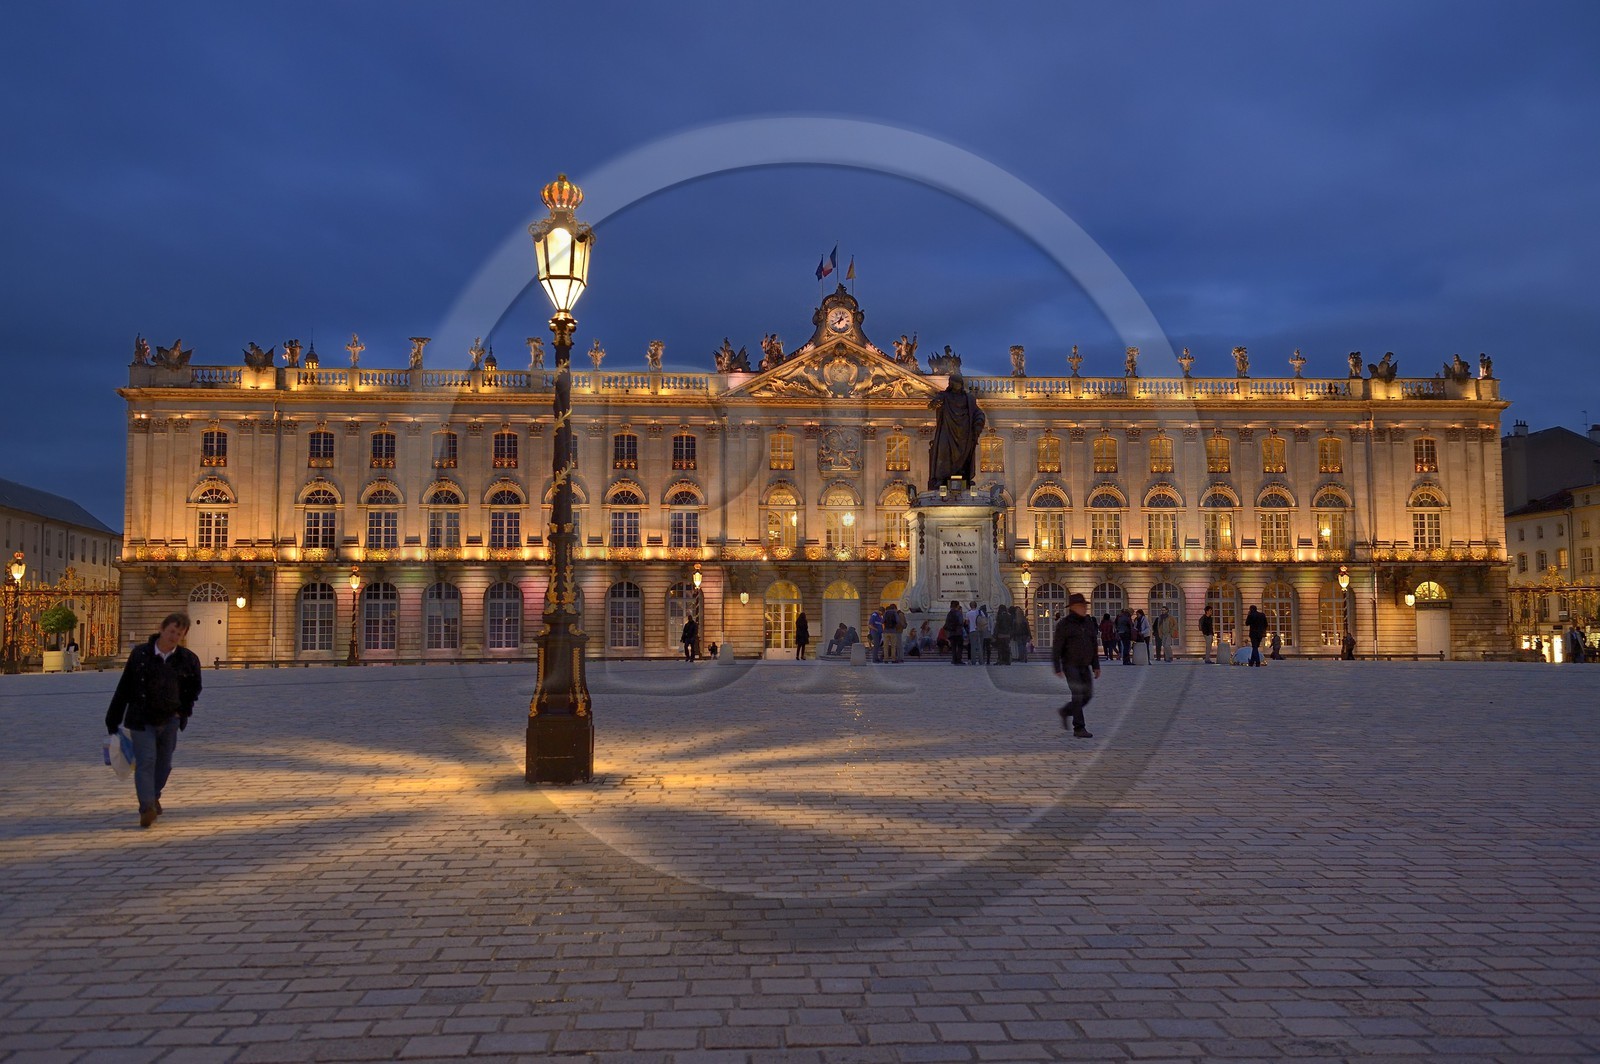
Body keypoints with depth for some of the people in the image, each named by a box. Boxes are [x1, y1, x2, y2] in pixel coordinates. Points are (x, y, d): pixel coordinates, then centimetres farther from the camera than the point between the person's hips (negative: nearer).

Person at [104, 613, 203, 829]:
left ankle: (153, 797, 37)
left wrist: (183, 712, 4)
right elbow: (123, 689, 1)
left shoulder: (188, 660, -1)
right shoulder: (140, 654, -5)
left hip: (170, 722, 2)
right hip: (142, 721, -2)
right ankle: (147, 807, -16)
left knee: (164, 764, 13)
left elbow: (194, 689, 15)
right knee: (145, 761, -12)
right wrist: (112, 721, 4)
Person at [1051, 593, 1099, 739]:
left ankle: (1065, 712, 28)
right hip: (1071, 665, -6)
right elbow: (1056, 647, -10)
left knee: (1088, 695, 6)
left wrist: (1096, 666, 14)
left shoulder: (1088, 622, 10)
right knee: (1078, 695, -10)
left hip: (1085, 666, 6)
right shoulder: (1064, 623, -9)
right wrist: (1057, 669, -15)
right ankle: (1079, 728, -4)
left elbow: (1093, 645, 17)